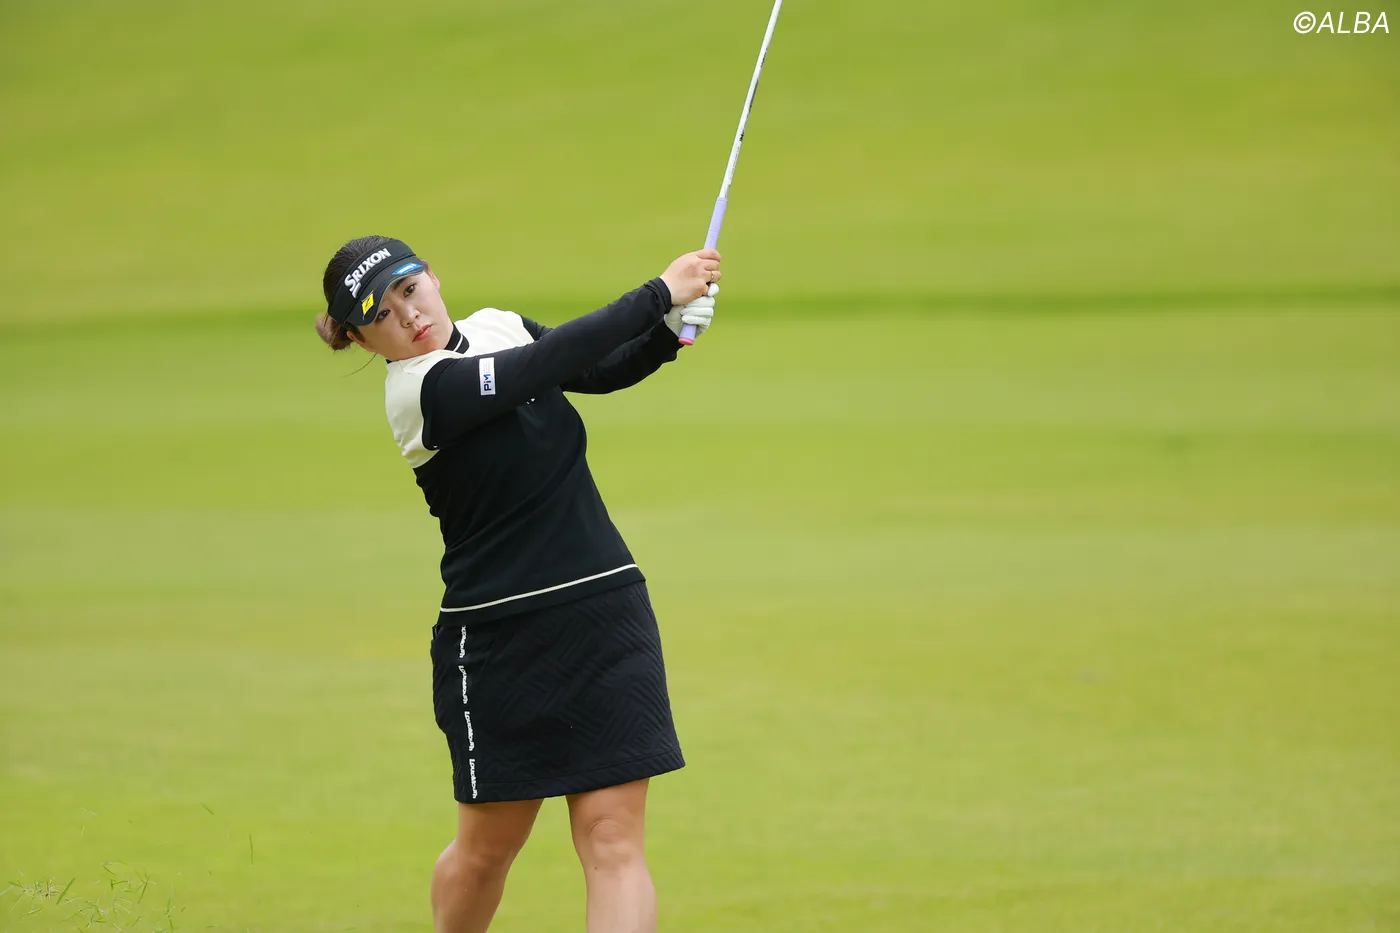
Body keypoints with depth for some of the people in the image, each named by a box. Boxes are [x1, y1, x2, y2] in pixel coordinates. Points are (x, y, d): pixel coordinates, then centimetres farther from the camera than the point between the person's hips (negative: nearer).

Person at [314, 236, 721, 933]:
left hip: (606, 610, 5)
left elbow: (606, 369, 15)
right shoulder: (421, 391, -16)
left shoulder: (496, 327, 5)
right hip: (501, 635, -5)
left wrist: (670, 329, -6)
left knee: (613, 837, -7)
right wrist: (660, 293, -21)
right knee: (488, 845, 10)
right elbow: (553, 361, -25)